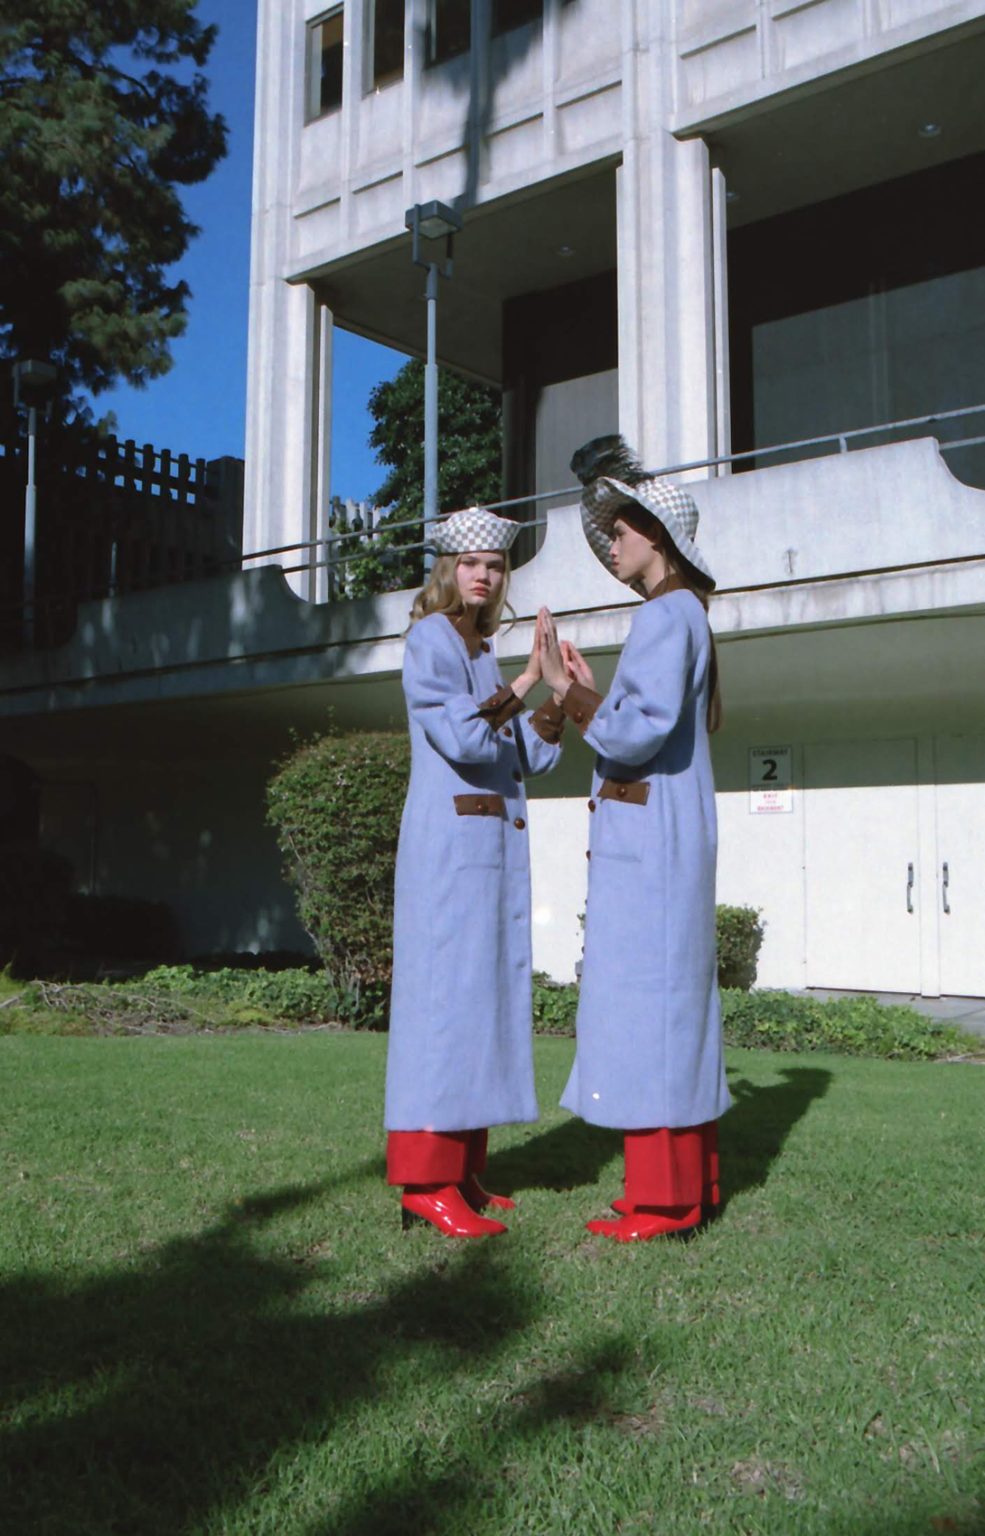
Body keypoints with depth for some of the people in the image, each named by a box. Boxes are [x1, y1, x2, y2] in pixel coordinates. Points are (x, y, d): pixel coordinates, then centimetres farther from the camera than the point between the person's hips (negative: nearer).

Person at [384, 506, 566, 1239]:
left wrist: (559, 694, 2)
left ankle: (464, 1171, 10)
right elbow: (460, 739, -16)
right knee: (445, 990, -11)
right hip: (450, 838, -8)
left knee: (487, 991, 5)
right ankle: (425, 1181, -9)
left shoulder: (484, 653, 21)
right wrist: (526, 681, -19)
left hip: (497, 841, 8)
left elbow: (530, 758, 15)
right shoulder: (431, 638, -3)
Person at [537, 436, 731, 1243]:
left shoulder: (664, 616, -11)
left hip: (646, 833, -10)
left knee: (643, 996, -7)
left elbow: (641, 734, -20)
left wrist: (565, 693, -9)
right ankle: (695, 1180, 19)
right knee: (676, 998, 12)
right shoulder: (687, 616, 20)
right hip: (668, 832, 10)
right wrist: (590, 691, 18)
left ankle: (662, 1198, -2)